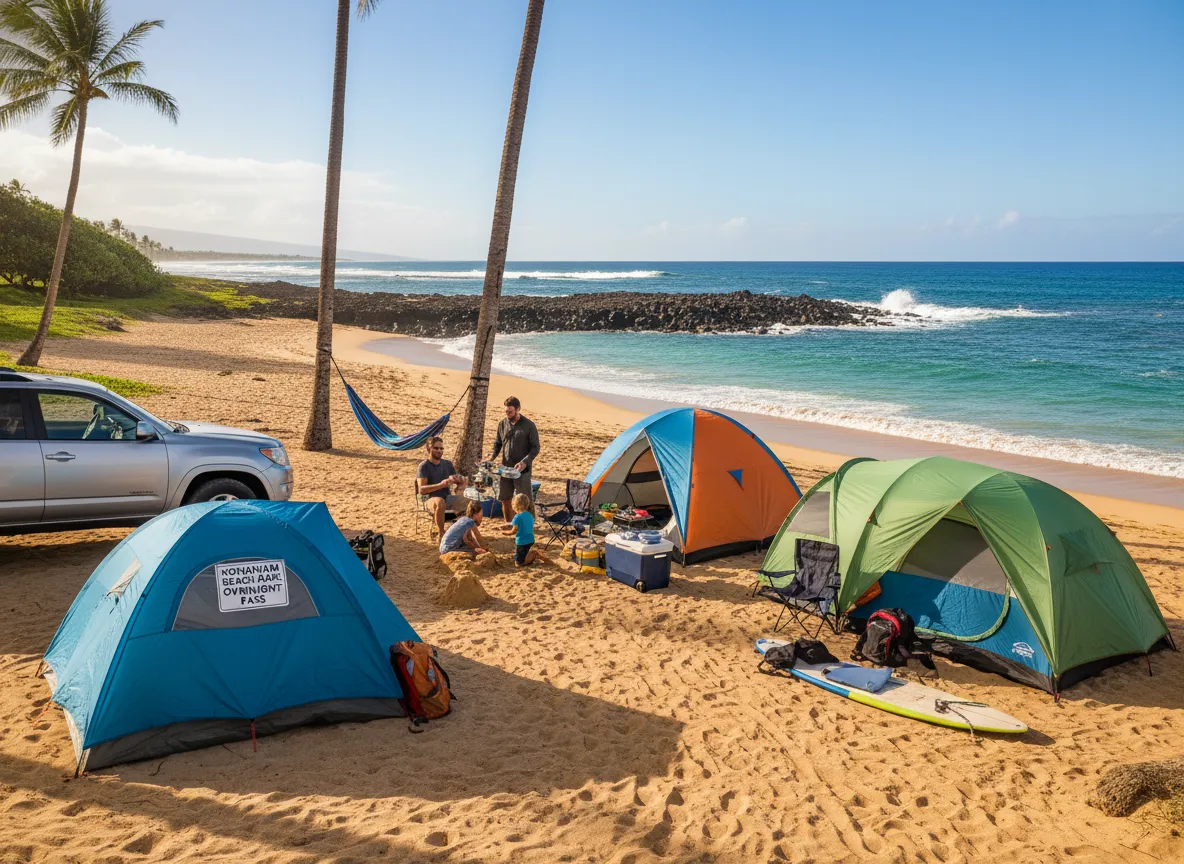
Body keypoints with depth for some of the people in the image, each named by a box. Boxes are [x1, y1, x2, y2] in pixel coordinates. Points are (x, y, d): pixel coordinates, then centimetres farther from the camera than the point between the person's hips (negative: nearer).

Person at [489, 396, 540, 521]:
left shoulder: (529, 426, -9)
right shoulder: (502, 424, 4)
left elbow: (535, 448, -8)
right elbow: (498, 443, 14)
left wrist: (525, 462, -22)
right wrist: (491, 458, -4)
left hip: (522, 469, -4)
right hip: (506, 468, 5)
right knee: (504, 499, 10)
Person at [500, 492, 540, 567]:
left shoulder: (518, 517, -18)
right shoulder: (530, 515, 6)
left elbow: (514, 531, -12)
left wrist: (505, 532, 7)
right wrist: (510, 526, 17)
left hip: (522, 542, -8)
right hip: (530, 540, 8)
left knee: (518, 564, -1)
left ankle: (534, 555, -13)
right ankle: (531, 553, 8)